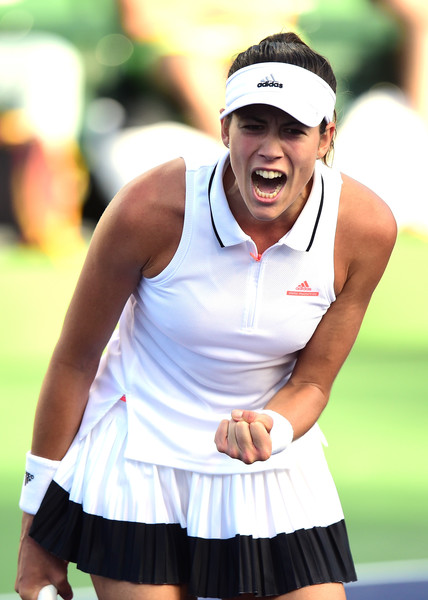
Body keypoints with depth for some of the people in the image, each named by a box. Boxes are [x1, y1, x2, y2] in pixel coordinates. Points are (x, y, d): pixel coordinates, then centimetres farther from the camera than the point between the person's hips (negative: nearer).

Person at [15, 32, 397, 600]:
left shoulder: (366, 227, -14)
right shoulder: (151, 208, -20)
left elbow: (311, 381, -3)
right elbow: (75, 361, -9)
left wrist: (269, 430, -26)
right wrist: (36, 516, -5)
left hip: (274, 472, 2)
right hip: (136, 463, -2)